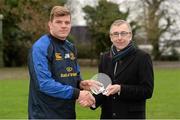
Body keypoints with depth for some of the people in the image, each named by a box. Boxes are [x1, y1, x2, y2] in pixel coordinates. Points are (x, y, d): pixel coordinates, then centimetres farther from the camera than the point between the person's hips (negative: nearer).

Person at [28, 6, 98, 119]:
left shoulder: (71, 47, 11)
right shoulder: (40, 48, -15)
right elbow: (44, 83, -23)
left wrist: (80, 83, -4)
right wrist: (77, 93, -22)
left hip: (68, 112, 8)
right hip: (45, 114, -8)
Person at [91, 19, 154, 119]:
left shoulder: (142, 57, -5)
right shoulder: (105, 58, 11)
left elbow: (147, 90, -11)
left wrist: (121, 89, -21)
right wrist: (93, 100, -10)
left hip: (132, 115, -5)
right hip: (107, 115, 5)